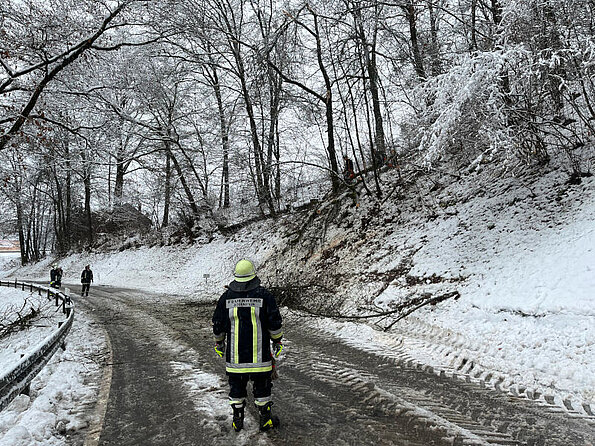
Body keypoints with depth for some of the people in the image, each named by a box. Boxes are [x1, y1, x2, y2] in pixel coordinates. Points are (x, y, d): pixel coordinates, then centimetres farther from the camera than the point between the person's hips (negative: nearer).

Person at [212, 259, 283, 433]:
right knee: (261, 385, 11)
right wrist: (277, 341, 9)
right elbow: (275, 322, -4)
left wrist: (219, 342, 21)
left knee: (236, 385, 15)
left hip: (234, 354, 2)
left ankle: (237, 420, 23)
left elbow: (218, 325, 5)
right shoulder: (264, 295, -9)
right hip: (260, 353, -1)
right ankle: (265, 419, 21)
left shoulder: (226, 297, -3)